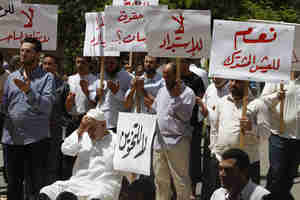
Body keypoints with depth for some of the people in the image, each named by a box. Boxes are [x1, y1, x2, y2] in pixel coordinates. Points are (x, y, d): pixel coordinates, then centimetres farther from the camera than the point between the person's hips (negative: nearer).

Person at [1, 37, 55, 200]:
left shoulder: (46, 78, 1)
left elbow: (47, 106, -12)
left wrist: (29, 91, -22)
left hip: (36, 139, -4)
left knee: (36, 184, 2)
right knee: (13, 183, 12)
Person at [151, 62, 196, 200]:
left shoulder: (187, 93, -8)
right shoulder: (162, 90, 13)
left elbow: (186, 116, -16)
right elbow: (154, 109, 25)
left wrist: (176, 97, -21)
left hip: (177, 141, -7)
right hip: (159, 139, 7)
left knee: (180, 179, -1)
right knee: (160, 178, 16)